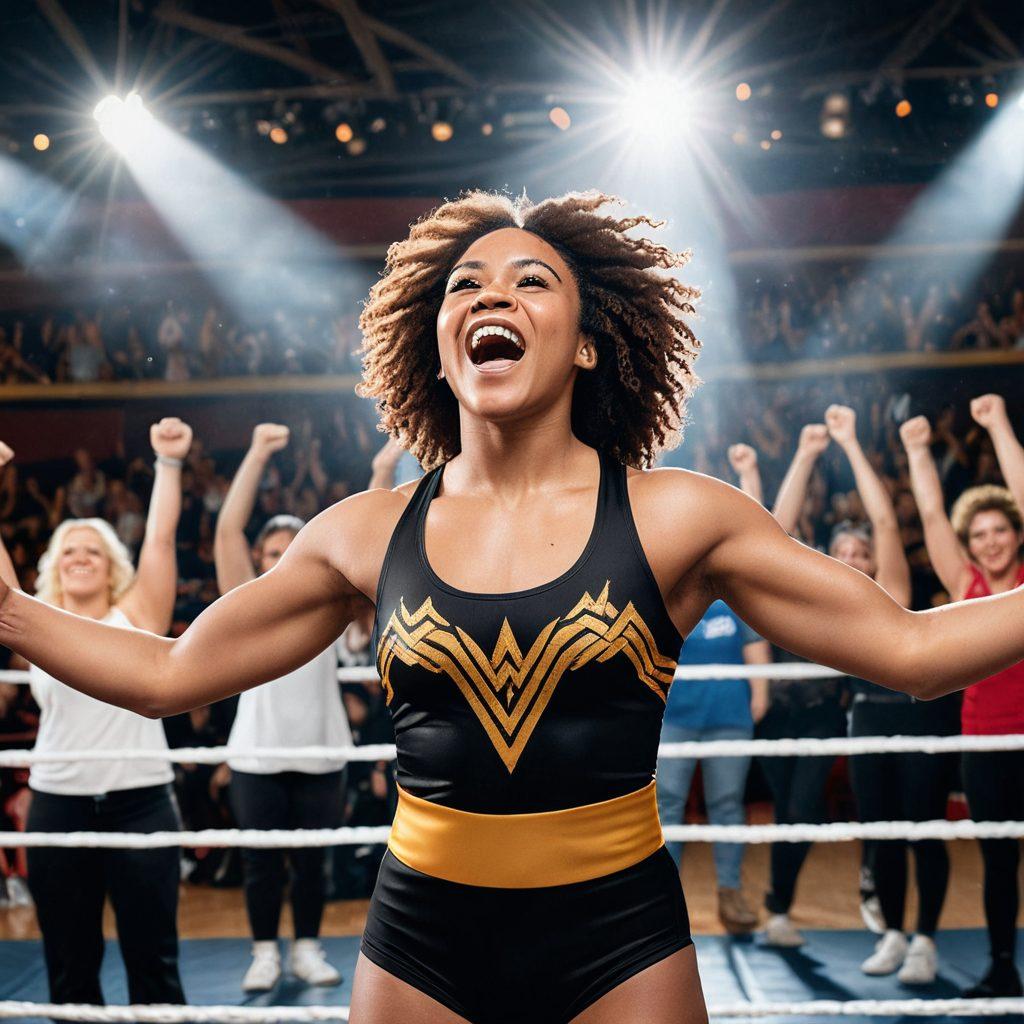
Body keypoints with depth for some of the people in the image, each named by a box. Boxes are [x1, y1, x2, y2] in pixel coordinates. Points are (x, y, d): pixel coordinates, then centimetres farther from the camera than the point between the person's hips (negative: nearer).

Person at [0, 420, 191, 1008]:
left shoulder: (137, 618, 4)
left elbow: (161, 537, -2)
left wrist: (170, 463, -9)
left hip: (140, 802, -2)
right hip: (58, 806, 2)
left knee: (154, 962, 5)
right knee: (69, 967, 11)